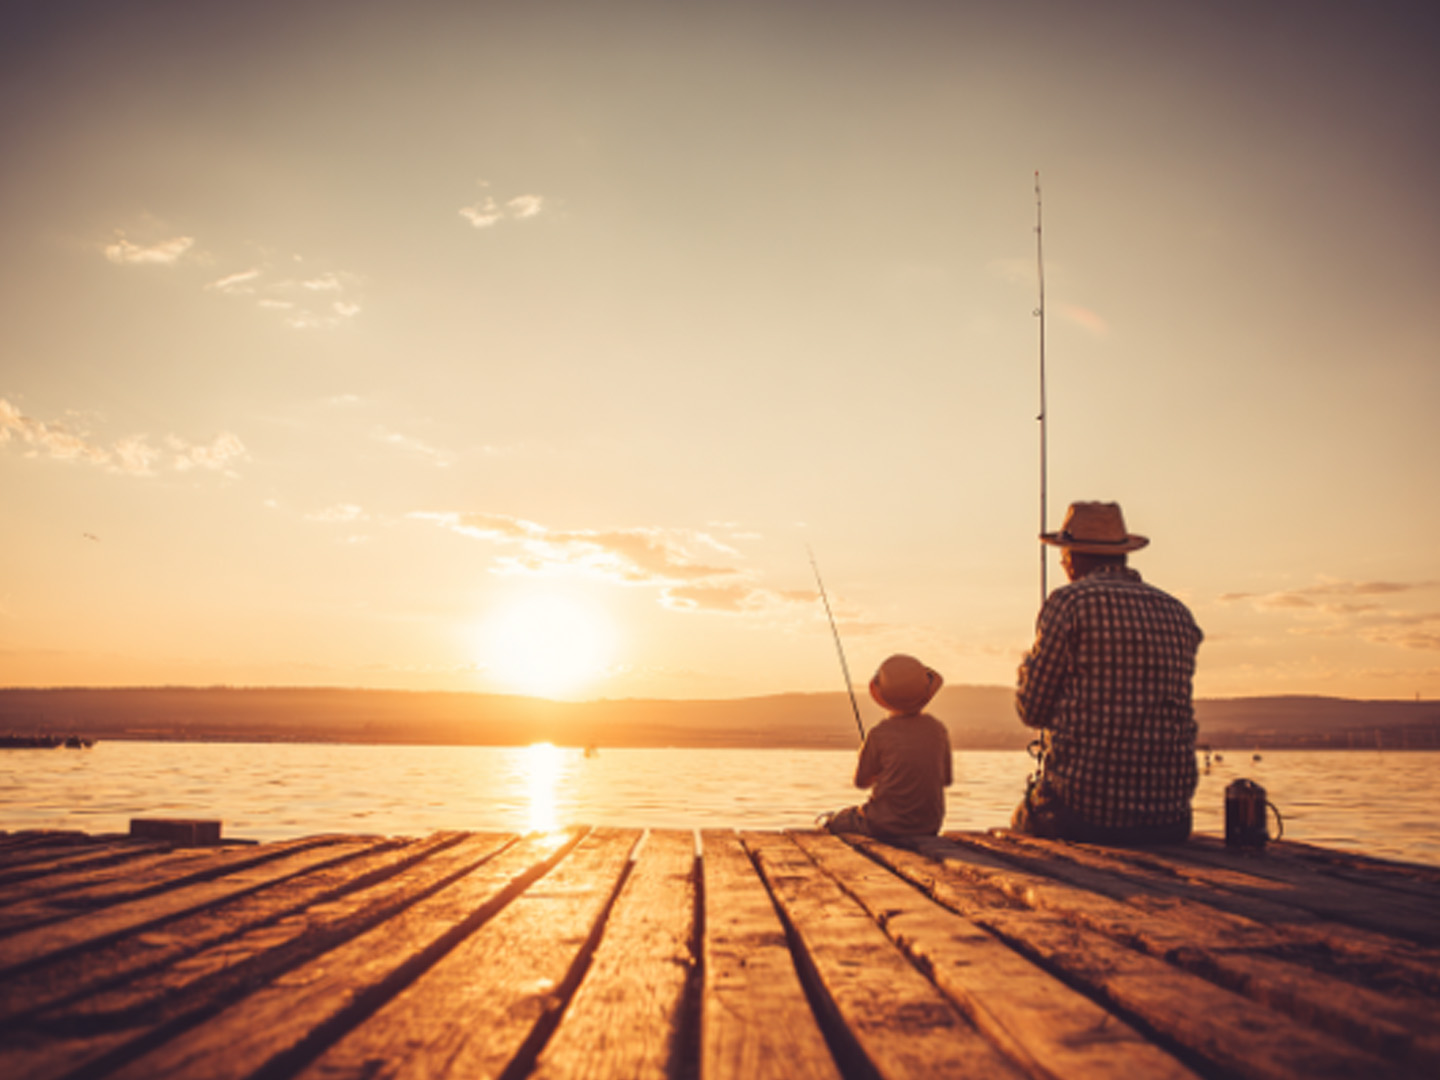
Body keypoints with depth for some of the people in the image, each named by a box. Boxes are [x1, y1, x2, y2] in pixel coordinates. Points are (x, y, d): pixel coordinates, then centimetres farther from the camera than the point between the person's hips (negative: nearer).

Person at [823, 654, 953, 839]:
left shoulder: (879, 735, -16)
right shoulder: (938, 730, -3)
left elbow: (861, 781, -2)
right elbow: (945, 780, 9)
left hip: (888, 827, -4)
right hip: (929, 827, 4)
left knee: (834, 823, 21)